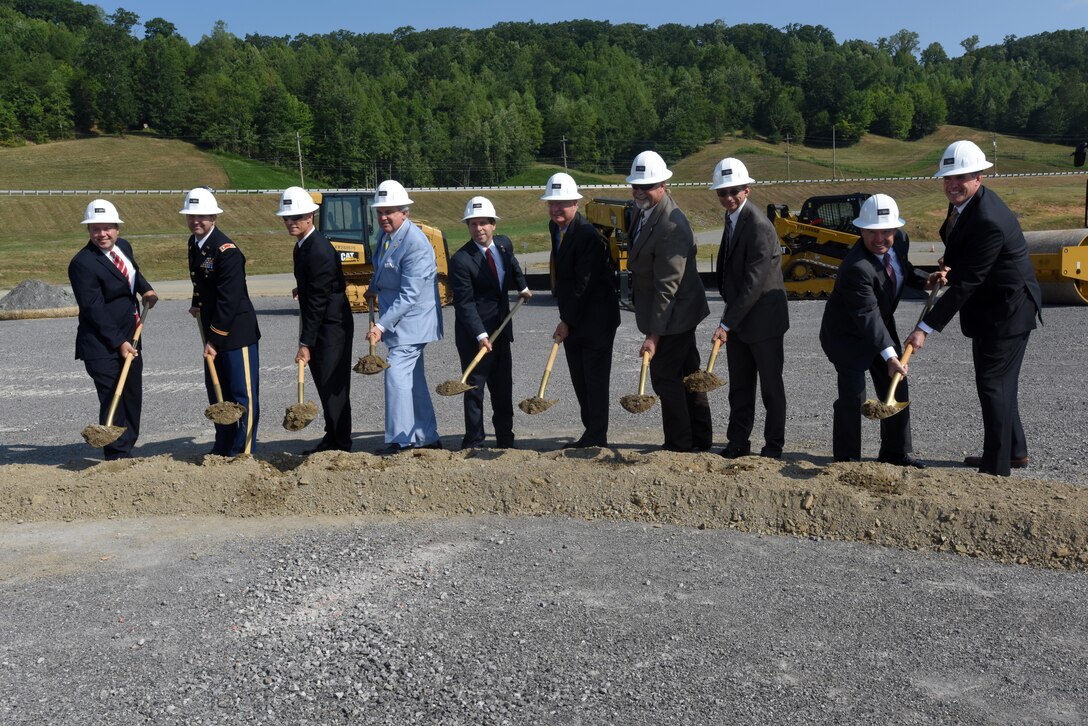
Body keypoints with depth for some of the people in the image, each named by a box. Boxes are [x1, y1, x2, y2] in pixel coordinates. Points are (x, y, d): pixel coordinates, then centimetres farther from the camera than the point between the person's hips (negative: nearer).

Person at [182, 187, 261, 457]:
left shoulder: (227, 251, -19)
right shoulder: (193, 243, 8)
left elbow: (228, 300, -21)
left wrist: (215, 340, -20)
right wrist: (197, 304, 15)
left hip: (237, 331, -9)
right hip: (212, 329, 9)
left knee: (243, 393, -2)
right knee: (216, 391, 15)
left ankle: (243, 452, 5)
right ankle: (223, 447, 27)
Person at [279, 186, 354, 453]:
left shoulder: (319, 251, -22)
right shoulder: (303, 245, 8)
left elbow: (318, 300, -23)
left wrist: (306, 343, -22)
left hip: (332, 324, -10)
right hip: (320, 323, 10)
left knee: (332, 383, -5)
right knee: (323, 383, 14)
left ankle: (340, 444, 4)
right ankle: (333, 438, 23)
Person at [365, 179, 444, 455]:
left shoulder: (416, 243, -22)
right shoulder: (386, 234, 5)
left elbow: (409, 295, -26)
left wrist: (381, 325, -27)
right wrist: (374, 288, 14)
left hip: (411, 320, -9)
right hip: (398, 319, 9)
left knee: (397, 373, -12)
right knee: (413, 377, 13)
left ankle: (400, 439, -2)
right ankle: (426, 437, 23)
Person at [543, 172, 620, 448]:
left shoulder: (588, 235, -20)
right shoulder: (555, 227, 8)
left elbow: (584, 283, -21)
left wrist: (567, 321, -17)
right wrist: (565, 319, 13)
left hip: (596, 318, -8)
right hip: (572, 318, 8)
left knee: (595, 380, 0)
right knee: (580, 381, 13)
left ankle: (597, 436, 9)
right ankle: (590, 432, 23)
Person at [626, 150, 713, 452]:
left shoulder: (671, 227, -27)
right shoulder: (646, 210, 4)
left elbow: (667, 288, -28)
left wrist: (654, 336, -28)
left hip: (673, 315, -10)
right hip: (680, 314, 10)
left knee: (665, 377, -2)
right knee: (686, 373, 18)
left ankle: (679, 445, 11)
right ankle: (700, 438, 32)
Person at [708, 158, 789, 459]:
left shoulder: (759, 226, -21)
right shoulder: (732, 218, 9)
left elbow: (753, 283, -24)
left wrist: (726, 324, -24)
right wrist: (728, 319, 13)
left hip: (763, 319, -8)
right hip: (738, 317, 8)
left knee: (771, 386, 6)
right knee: (739, 386, 13)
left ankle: (773, 447, 17)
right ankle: (737, 443, 22)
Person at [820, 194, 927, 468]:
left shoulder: (901, 239, -9)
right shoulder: (856, 267, -34)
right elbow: (868, 315, -37)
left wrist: (926, 280, -6)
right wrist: (889, 355, -43)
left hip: (881, 326, 8)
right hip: (847, 333, -8)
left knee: (896, 388, 11)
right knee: (852, 394, -10)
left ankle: (895, 452, 25)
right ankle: (846, 458, 5)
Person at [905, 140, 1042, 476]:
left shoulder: (988, 221, -29)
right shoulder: (963, 203, 1)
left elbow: (965, 283, -29)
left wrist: (926, 328, -29)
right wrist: (948, 270, -3)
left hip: (1008, 309, -10)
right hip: (989, 307, 10)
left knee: (993, 383, -5)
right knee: (998, 381, 20)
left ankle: (997, 467, 5)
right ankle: (1015, 450, 36)